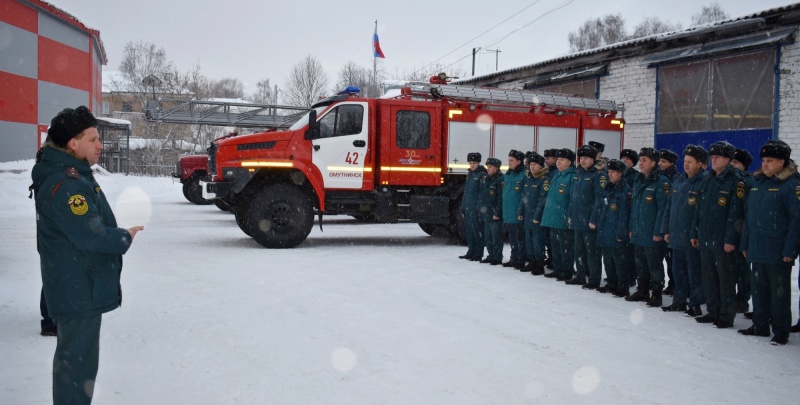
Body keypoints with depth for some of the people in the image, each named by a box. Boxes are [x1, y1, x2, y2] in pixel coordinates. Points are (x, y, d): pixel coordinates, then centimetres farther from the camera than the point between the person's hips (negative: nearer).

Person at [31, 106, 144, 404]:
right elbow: (90, 234, -27)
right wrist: (125, 238, -12)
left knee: (73, 356, 22)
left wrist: (119, 233, 4)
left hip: (80, 286, 11)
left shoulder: (72, 175, 12)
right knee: (78, 360, -2)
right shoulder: (64, 185, -22)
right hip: (79, 290, -11)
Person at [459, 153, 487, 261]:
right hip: (468, 208, 8)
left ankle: (478, 254, 3)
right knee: (469, 231, 12)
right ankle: (471, 252, 21)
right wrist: (463, 206, 16)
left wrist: (480, 208, -18)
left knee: (477, 231, -3)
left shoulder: (482, 175, -8)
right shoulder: (469, 174, 16)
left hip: (476, 208, -8)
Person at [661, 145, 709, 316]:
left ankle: (696, 304, 10)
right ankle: (679, 300, 26)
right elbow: (669, 207, 17)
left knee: (694, 272, 1)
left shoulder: (704, 183, -11)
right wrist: (666, 230, 13)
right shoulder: (678, 182, 13)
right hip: (677, 236, 8)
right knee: (678, 270, 15)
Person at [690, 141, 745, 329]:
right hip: (705, 239, 7)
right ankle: (713, 311, 24)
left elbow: (736, 213, -15)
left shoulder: (735, 182, -9)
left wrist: (731, 239, -19)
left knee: (725, 278, 1)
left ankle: (726, 316, 10)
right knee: (708, 277, 13)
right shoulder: (708, 181, 14)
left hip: (723, 241, -7)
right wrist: (694, 233, 13)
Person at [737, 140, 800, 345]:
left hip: (778, 252, -7)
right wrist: (745, 243, 12)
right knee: (759, 289, 16)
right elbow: (748, 215, 15)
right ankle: (760, 325, 27)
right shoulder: (757, 183, 12)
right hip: (756, 250, 7)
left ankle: (781, 331, 13)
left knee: (779, 293, 3)